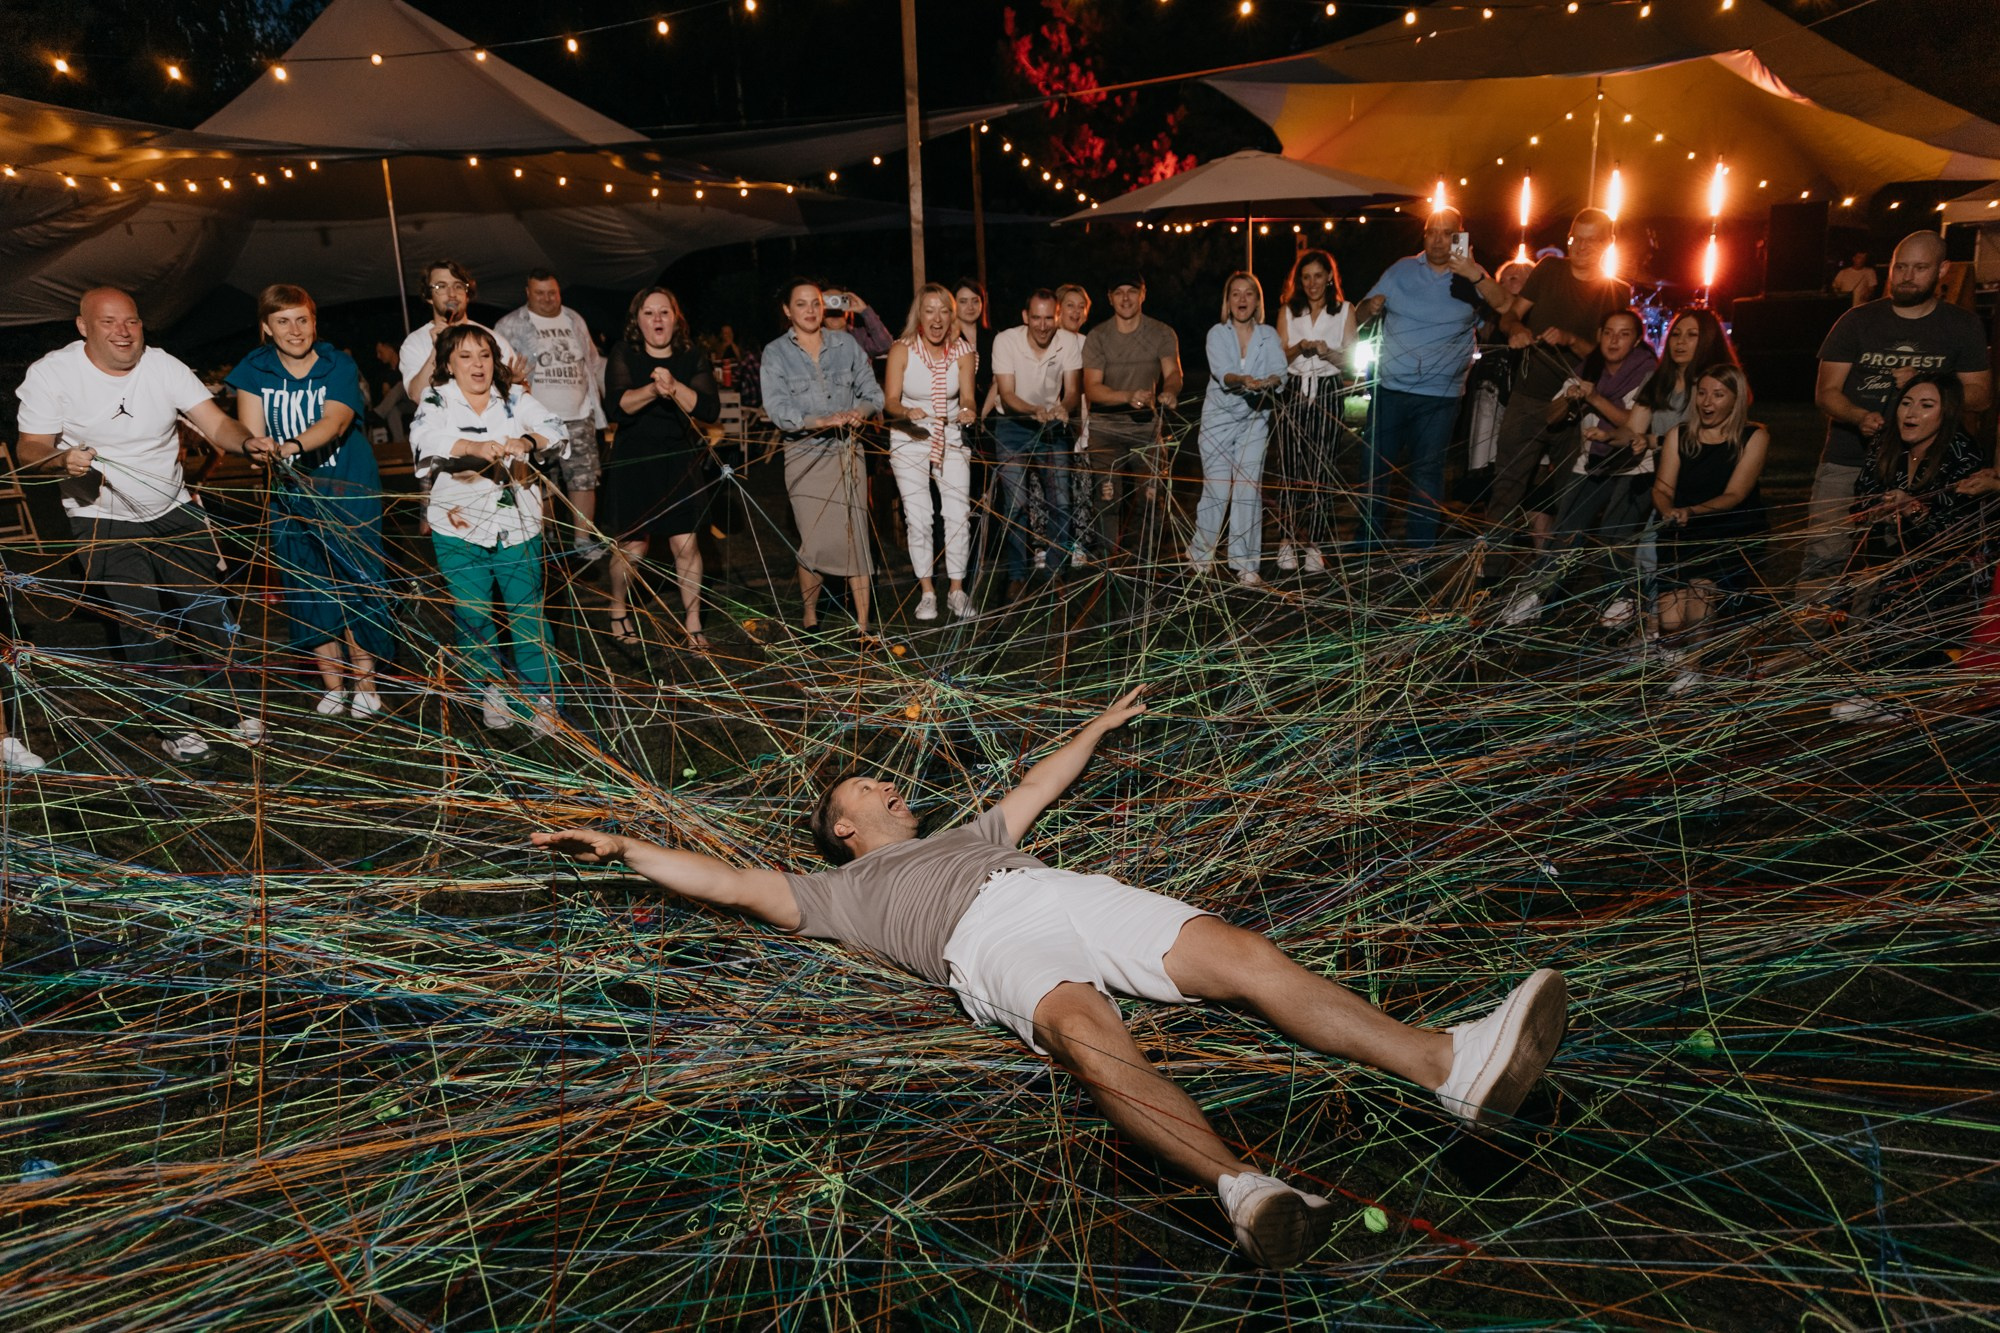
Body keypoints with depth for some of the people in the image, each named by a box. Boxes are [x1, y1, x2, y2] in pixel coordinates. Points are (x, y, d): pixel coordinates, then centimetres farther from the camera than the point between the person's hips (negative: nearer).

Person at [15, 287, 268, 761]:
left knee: (208, 610, 5)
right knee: (144, 626, -6)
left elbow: (216, 423, -16)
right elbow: (30, 450, -9)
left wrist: (247, 444, -38)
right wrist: (63, 459, -33)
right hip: (105, 522, -2)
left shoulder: (163, 366, -6)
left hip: (175, 511, 2)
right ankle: (172, 724, 10)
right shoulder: (51, 373, -10)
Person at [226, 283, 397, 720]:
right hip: (290, 499, 3)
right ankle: (333, 685, 20)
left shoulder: (339, 365, -6)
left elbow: (335, 420, -23)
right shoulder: (254, 371, 1)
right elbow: (250, 434, -9)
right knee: (308, 591, 6)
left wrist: (294, 445, -42)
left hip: (349, 492, -2)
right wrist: (270, 455, -31)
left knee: (358, 585, -4)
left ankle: (364, 682, 12)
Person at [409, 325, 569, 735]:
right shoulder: (436, 401, 1)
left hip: (518, 527, 0)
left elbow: (556, 431, -8)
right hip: (460, 528, 0)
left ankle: (541, 698, 11)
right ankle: (492, 693, 24)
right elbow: (423, 439, -20)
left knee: (528, 613, 1)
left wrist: (527, 442, -30)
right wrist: (475, 447, -38)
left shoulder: (516, 398, 6)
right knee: (472, 616, 7)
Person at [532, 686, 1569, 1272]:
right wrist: (621, 846, 26)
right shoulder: (844, 888, 28)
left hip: (1074, 896, 6)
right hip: (990, 941, -5)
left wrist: (1097, 727, 63)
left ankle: (1456, 1066, -31)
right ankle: (1243, 1190, -60)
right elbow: (728, 883, 24)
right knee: (1085, 1030, -40)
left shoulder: (965, 834, 43)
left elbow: (1036, 789, 54)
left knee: (1246, 954, -18)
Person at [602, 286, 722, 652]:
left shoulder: (692, 356, 2)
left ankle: (692, 623, 10)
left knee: (686, 543, -4)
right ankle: (618, 611, 29)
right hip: (635, 461, -1)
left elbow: (710, 408, -12)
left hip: (681, 461, 1)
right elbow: (618, 405, -17)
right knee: (633, 546, 4)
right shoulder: (624, 355, -1)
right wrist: (653, 389, -35)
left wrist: (674, 387, -28)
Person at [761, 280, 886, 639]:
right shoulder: (775, 353, -1)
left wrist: (862, 410, -16)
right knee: (816, 543, -4)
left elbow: (872, 391, 6)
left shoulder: (846, 344, 8)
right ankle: (809, 618, 17)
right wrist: (821, 421, -25)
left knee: (856, 538, -1)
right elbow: (777, 409, -12)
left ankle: (863, 624, 6)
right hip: (806, 455, -2)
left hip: (847, 452, 2)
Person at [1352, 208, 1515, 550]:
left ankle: (1419, 551, 12)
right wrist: (1371, 307, -15)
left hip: (1439, 396, -2)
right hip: (1389, 389, 2)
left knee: (1427, 473, 5)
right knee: (1374, 468, 6)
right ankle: (1368, 544, 18)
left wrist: (1475, 274, -31)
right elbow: (1359, 317, 7)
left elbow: (1506, 305, -18)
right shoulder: (1401, 270, 6)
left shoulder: (1471, 278, 0)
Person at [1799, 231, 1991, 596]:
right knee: (1823, 559, -9)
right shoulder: (1857, 321, 7)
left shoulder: (1962, 325, 9)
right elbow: (1826, 391, 3)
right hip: (1846, 464, -1)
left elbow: (1981, 395, 8)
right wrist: (1859, 416, -18)